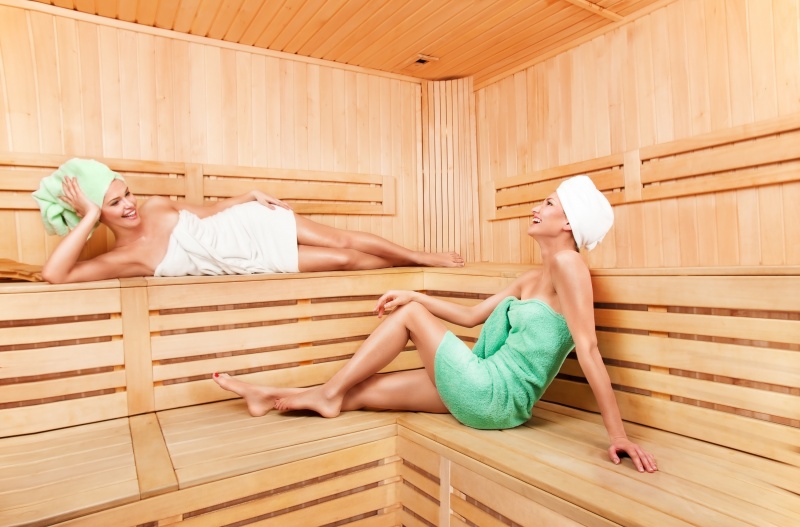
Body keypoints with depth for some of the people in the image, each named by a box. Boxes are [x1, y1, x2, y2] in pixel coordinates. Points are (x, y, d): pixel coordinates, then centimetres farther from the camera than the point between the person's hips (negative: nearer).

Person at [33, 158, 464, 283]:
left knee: (342, 240, -5)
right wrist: (89, 217, -26)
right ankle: (419, 263, 13)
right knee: (345, 260, -8)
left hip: (252, 223, 3)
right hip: (256, 262, -3)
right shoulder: (121, 258, -12)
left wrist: (249, 195, 0)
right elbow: (54, 274, -25)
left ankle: (421, 256, 13)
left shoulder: (157, 205, -1)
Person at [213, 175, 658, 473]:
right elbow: (471, 316, 17)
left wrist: (618, 434, -21)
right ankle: (273, 398, 21)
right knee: (363, 391, 7)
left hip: (492, 396, -8)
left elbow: (588, 350, -20)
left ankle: (329, 393, 10)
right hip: (484, 394, 8)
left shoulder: (569, 264, -14)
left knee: (411, 316, -4)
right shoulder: (533, 278, 13)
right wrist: (414, 294, 15)